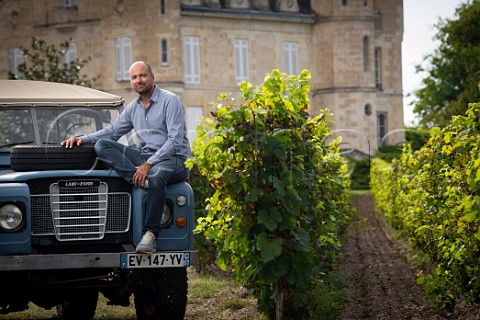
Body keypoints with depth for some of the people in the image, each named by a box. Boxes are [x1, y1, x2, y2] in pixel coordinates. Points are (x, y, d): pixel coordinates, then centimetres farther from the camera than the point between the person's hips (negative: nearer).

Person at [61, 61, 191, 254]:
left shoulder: (170, 101, -7)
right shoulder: (133, 107, 16)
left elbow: (176, 141, -16)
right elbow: (112, 132, 23)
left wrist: (149, 164, -25)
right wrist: (82, 139, 6)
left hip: (175, 159, -7)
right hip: (146, 157, 7)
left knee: (156, 176, -43)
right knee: (101, 145, -12)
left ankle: (149, 234, -34)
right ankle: (140, 179, -32)